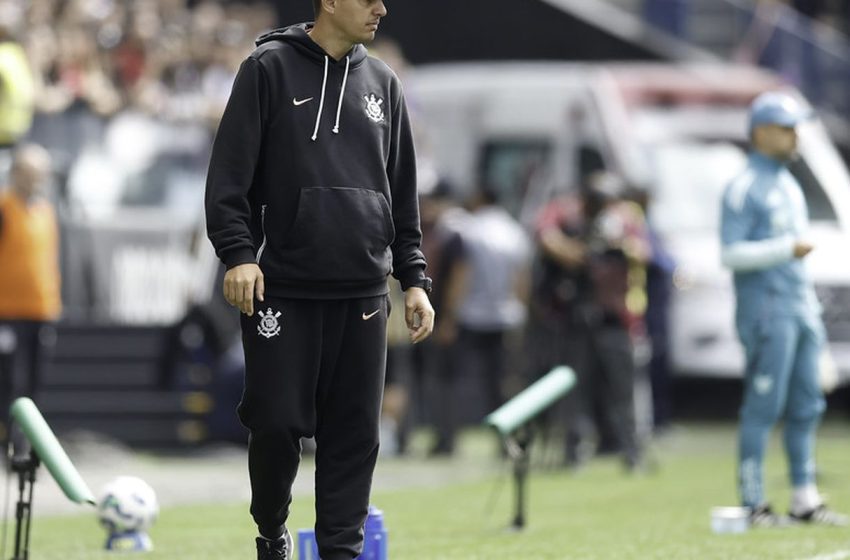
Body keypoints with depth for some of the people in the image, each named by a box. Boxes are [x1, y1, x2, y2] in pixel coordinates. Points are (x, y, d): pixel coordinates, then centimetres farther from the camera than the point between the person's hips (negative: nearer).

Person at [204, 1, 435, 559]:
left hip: (363, 296, 4)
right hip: (283, 290, -4)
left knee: (355, 432, 1)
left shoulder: (383, 83, 13)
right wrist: (239, 252, -15)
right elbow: (231, 171, -5)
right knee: (278, 423, -4)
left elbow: (403, 193, 17)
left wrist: (414, 277, 11)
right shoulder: (270, 68, -1)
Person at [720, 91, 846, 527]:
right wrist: (786, 249, -21)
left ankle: (805, 500, 12)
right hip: (765, 310, -8)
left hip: (800, 309, 9)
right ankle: (752, 503, -6)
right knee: (763, 407, -9)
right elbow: (731, 253, -15)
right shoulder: (744, 188, -8)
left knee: (806, 407, 8)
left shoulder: (790, 185, 19)